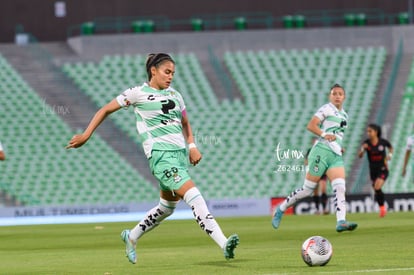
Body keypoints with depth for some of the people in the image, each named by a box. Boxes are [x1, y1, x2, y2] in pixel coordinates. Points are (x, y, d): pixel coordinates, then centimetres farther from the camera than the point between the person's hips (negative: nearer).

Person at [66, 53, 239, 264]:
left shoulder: (175, 95, 15)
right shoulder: (138, 94, -1)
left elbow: (185, 123, 27)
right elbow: (106, 110, 7)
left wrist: (192, 146, 9)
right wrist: (86, 135, 4)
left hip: (180, 153, 8)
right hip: (160, 154, -8)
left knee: (167, 206, 13)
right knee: (193, 195, -21)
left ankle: (131, 237, 35)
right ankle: (224, 244, -29)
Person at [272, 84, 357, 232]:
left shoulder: (344, 115, 22)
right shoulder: (327, 109, -1)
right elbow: (311, 125, -10)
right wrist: (324, 135, -22)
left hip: (336, 156, 7)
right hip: (322, 151, -7)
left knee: (340, 188, -13)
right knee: (307, 189, -4)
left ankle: (341, 221, -22)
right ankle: (281, 209, 13)